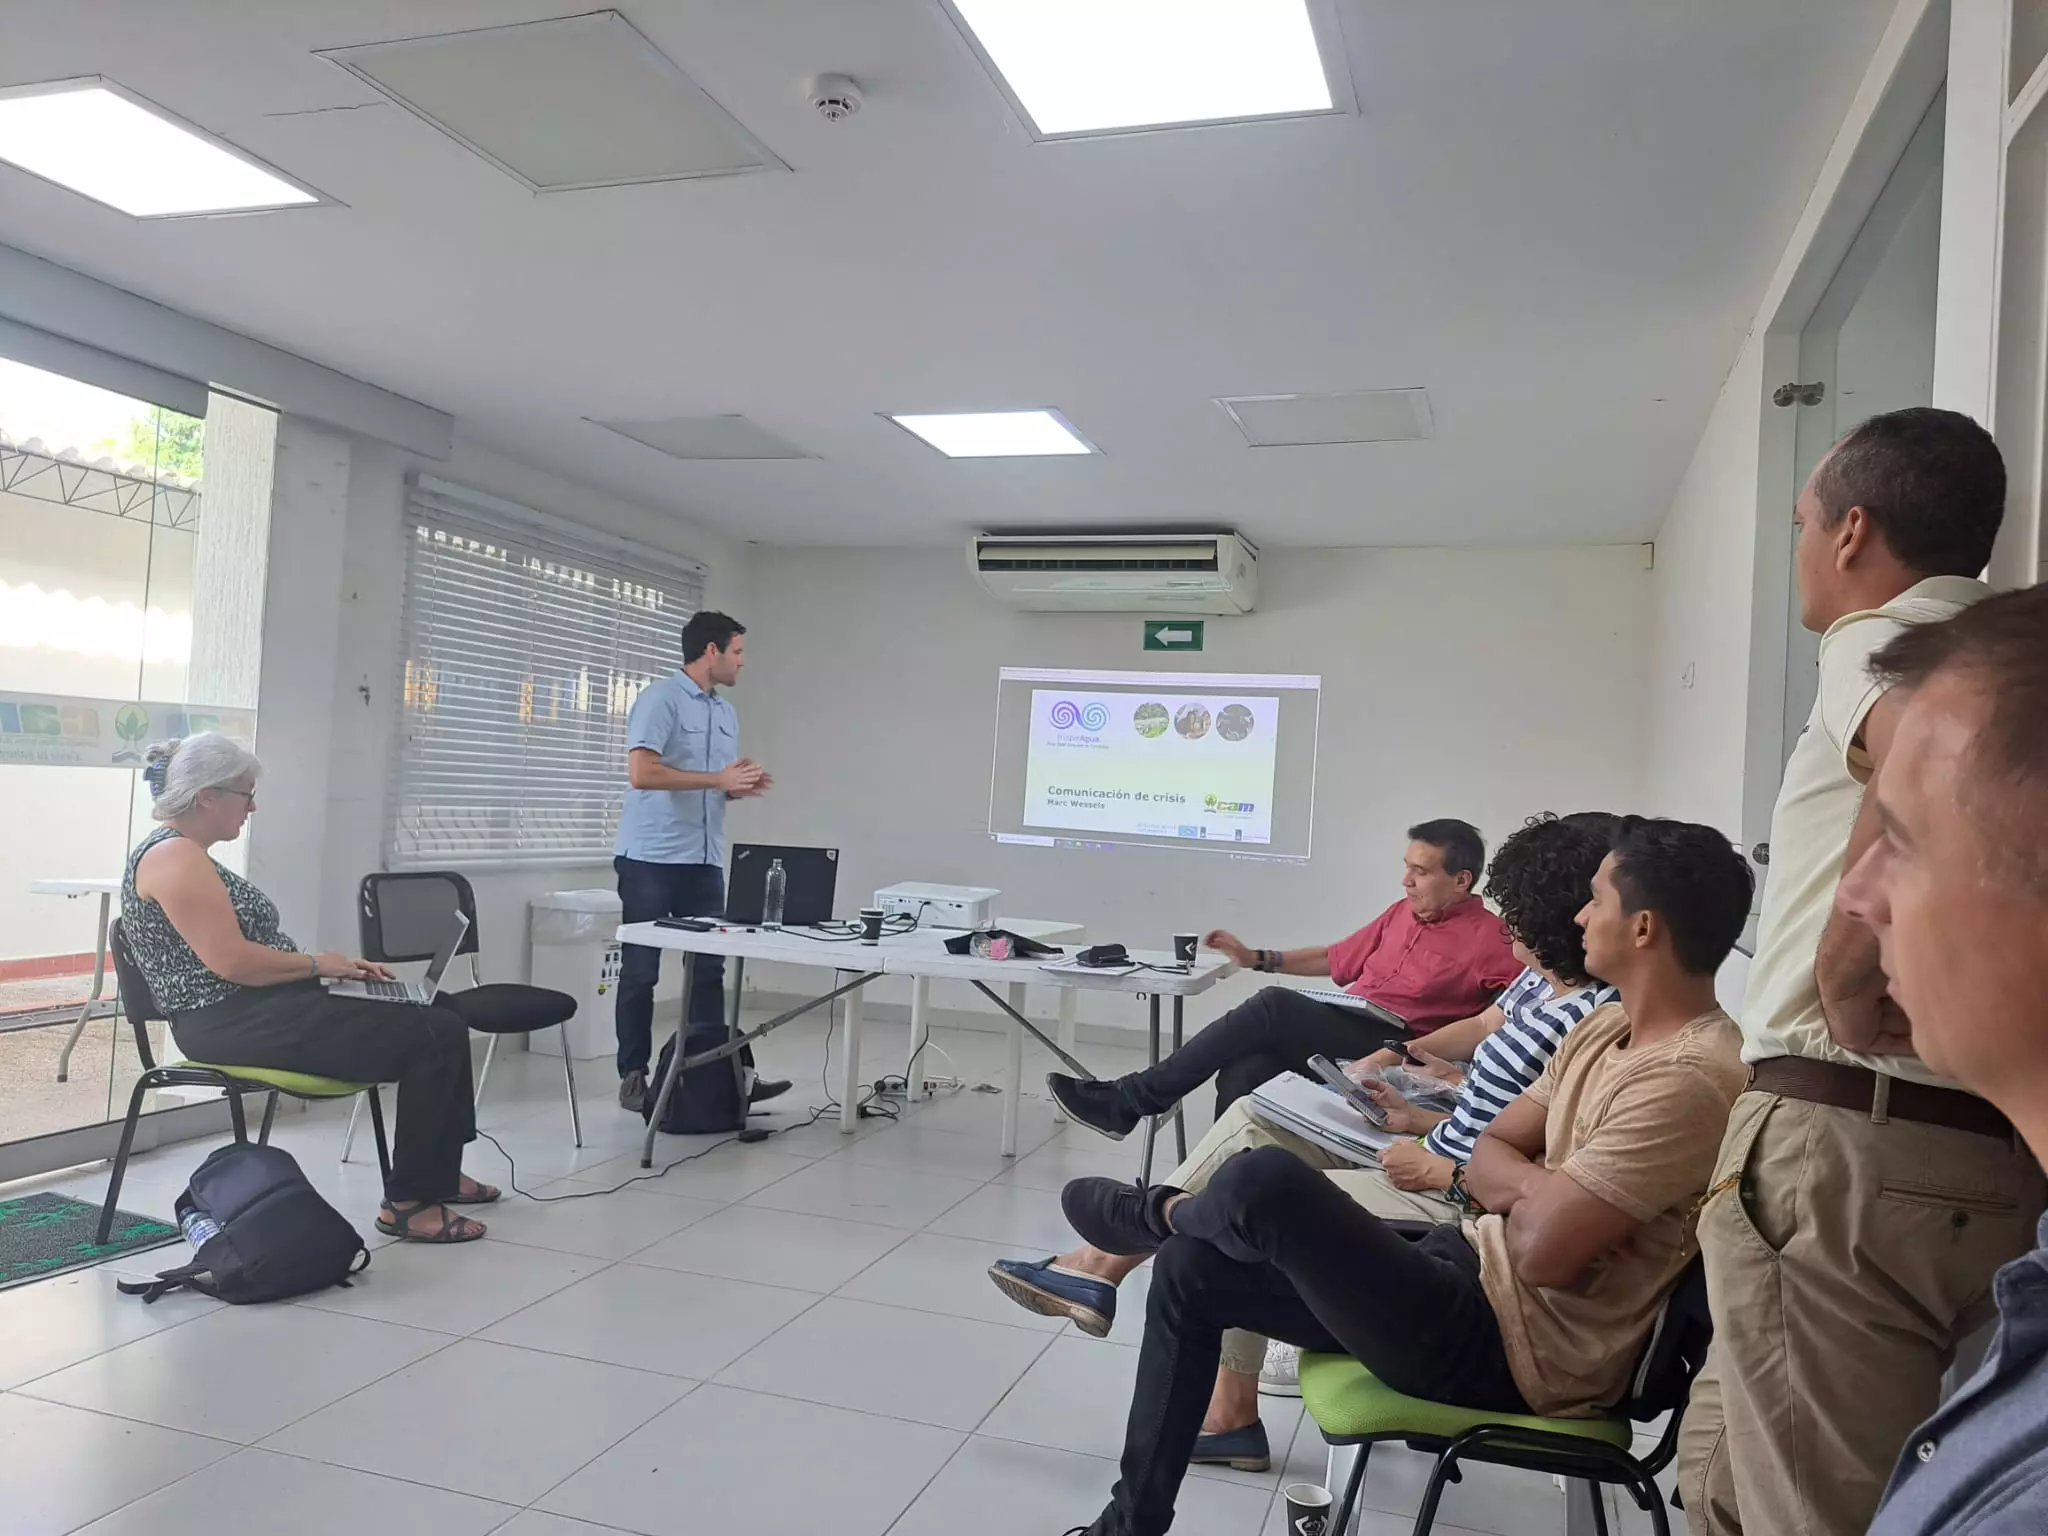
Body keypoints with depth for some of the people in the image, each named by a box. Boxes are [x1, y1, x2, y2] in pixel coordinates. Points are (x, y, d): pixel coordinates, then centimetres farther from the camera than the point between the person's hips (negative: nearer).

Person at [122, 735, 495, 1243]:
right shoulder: (174, 857, -14)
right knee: (435, 1037, -17)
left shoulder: (188, 855, 19)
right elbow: (233, 961, -23)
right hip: (235, 1023, -11)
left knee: (439, 1018, 9)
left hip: (255, 1011, 11)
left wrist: (338, 966, 9)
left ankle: (440, 1171, 21)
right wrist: (318, 964, -10)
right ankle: (409, 1201, -8)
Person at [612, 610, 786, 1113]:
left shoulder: (727, 713, 15)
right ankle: (633, 1076, 10)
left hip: (705, 860, 7)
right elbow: (641, 773, -19)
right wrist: (720, 780, -18)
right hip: (651, 859, -7)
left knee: (710, 969, 5)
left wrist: (742, 787, -1)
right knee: (640, 972, 2)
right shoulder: (660, 698, -9)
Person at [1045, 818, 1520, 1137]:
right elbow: (1338, 958, 30)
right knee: (1242, 1074, -26)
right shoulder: (1403, 913, 21)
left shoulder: (1489, 938, -1)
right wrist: (1256, 958, 23)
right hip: (1338, 1032, 7)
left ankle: (1128, 1101, -21)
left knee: (1275, 1007, -27)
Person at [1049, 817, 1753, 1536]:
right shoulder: (1609, 1026, 7)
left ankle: (1160, 1214, 15)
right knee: (1191, 1270, 7)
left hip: (1514, 1348, -10)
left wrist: (1526, 1186, -7)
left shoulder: (1686, 1079, -24)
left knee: (1265, 1184, -25)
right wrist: (1544, 1187, -10)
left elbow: (1541, 1250, -27)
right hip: (1473, 1270, 10)